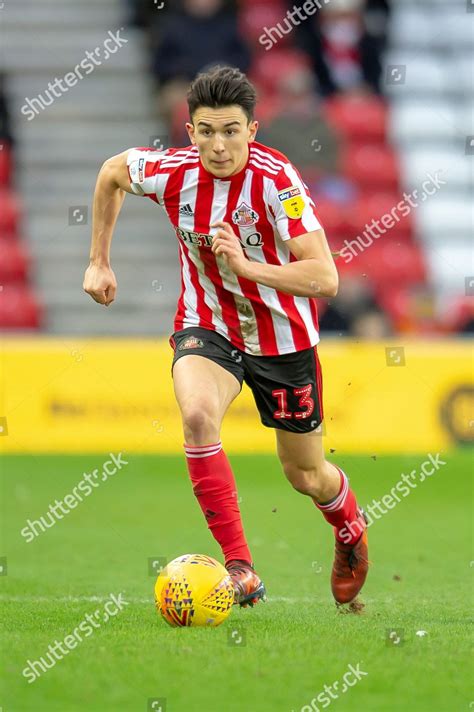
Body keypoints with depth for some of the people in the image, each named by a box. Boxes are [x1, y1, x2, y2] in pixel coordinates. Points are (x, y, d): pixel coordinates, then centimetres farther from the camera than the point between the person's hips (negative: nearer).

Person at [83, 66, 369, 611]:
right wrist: (99, 261, 11)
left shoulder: (276, 180, -27)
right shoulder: (170, 172, -17)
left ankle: (351, 530, 51)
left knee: (306, 476, 13)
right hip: (207, 327, 1)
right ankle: (239, 568, -25)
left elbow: (324, 280, -30)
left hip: (283, 337, -1)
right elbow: (111, 172, 8)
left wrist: (246, 266, -40)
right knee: (197, 415, -32)